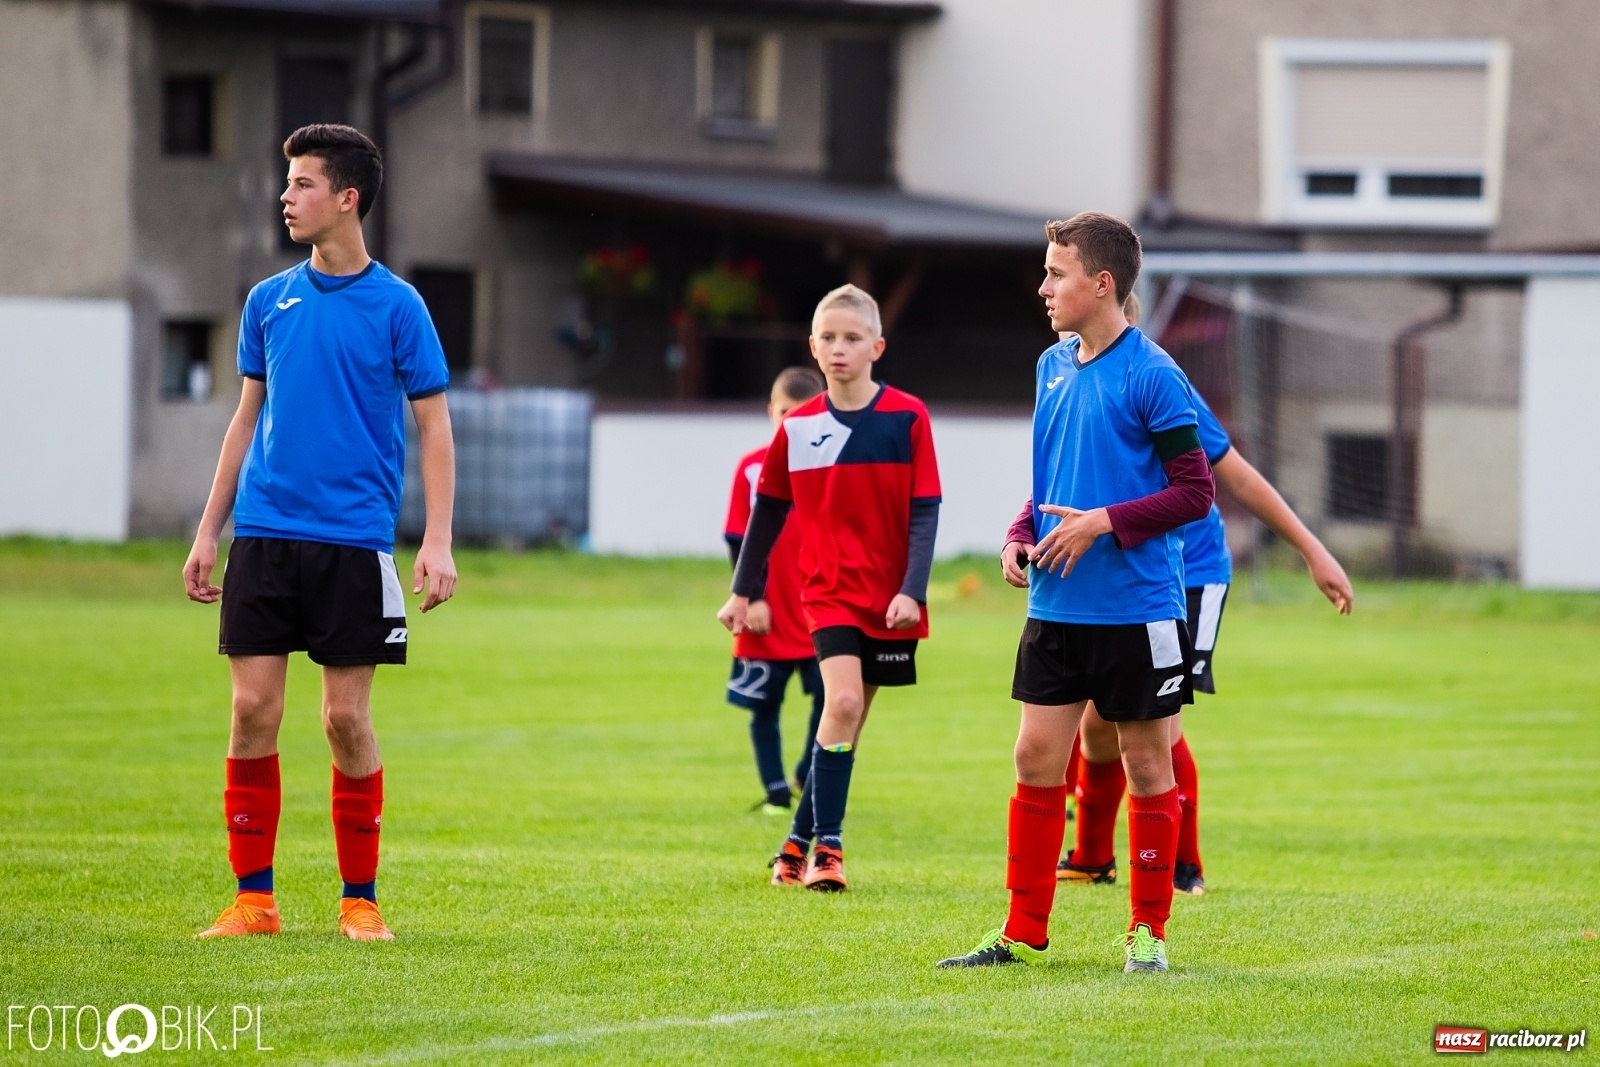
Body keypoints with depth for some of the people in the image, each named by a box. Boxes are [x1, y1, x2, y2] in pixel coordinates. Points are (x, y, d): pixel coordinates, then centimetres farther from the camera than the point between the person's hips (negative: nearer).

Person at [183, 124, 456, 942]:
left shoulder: (397, 307, -2)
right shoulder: (269, 301, 10)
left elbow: (433, 428, 0)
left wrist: (437, 544, -10)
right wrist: (208, 531, 13)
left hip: (353, 543, -3)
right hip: (263, 532, 3)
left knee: (347, 720, -2)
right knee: (253, 711, -1)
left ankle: (360, 899, 10)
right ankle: (253, 897, 5)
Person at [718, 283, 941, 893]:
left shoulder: (907, 418, -5)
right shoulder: (797, 428, 1)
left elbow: (924, 512, -6)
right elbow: (768, 512, 13)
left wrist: (912, 591, -16)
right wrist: (743, 592, 15)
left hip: (890, 600, 0)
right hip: (828, 592, 0)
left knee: (848, 719, 7)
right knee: (843, 702, -19)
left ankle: (798, 843, 21)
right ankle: (825, 848, -14)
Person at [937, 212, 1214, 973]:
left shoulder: (1151, 376, -12)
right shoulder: (1053, 366, 11)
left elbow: (1195, 491, -12)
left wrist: (1105, 523, -20)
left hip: (1137, 608, -6)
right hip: (1056, 605, 6)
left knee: (1145, 763, 3)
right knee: (1037, 756, 4)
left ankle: (1149, 931, 12)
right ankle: (1023, 932, 10)